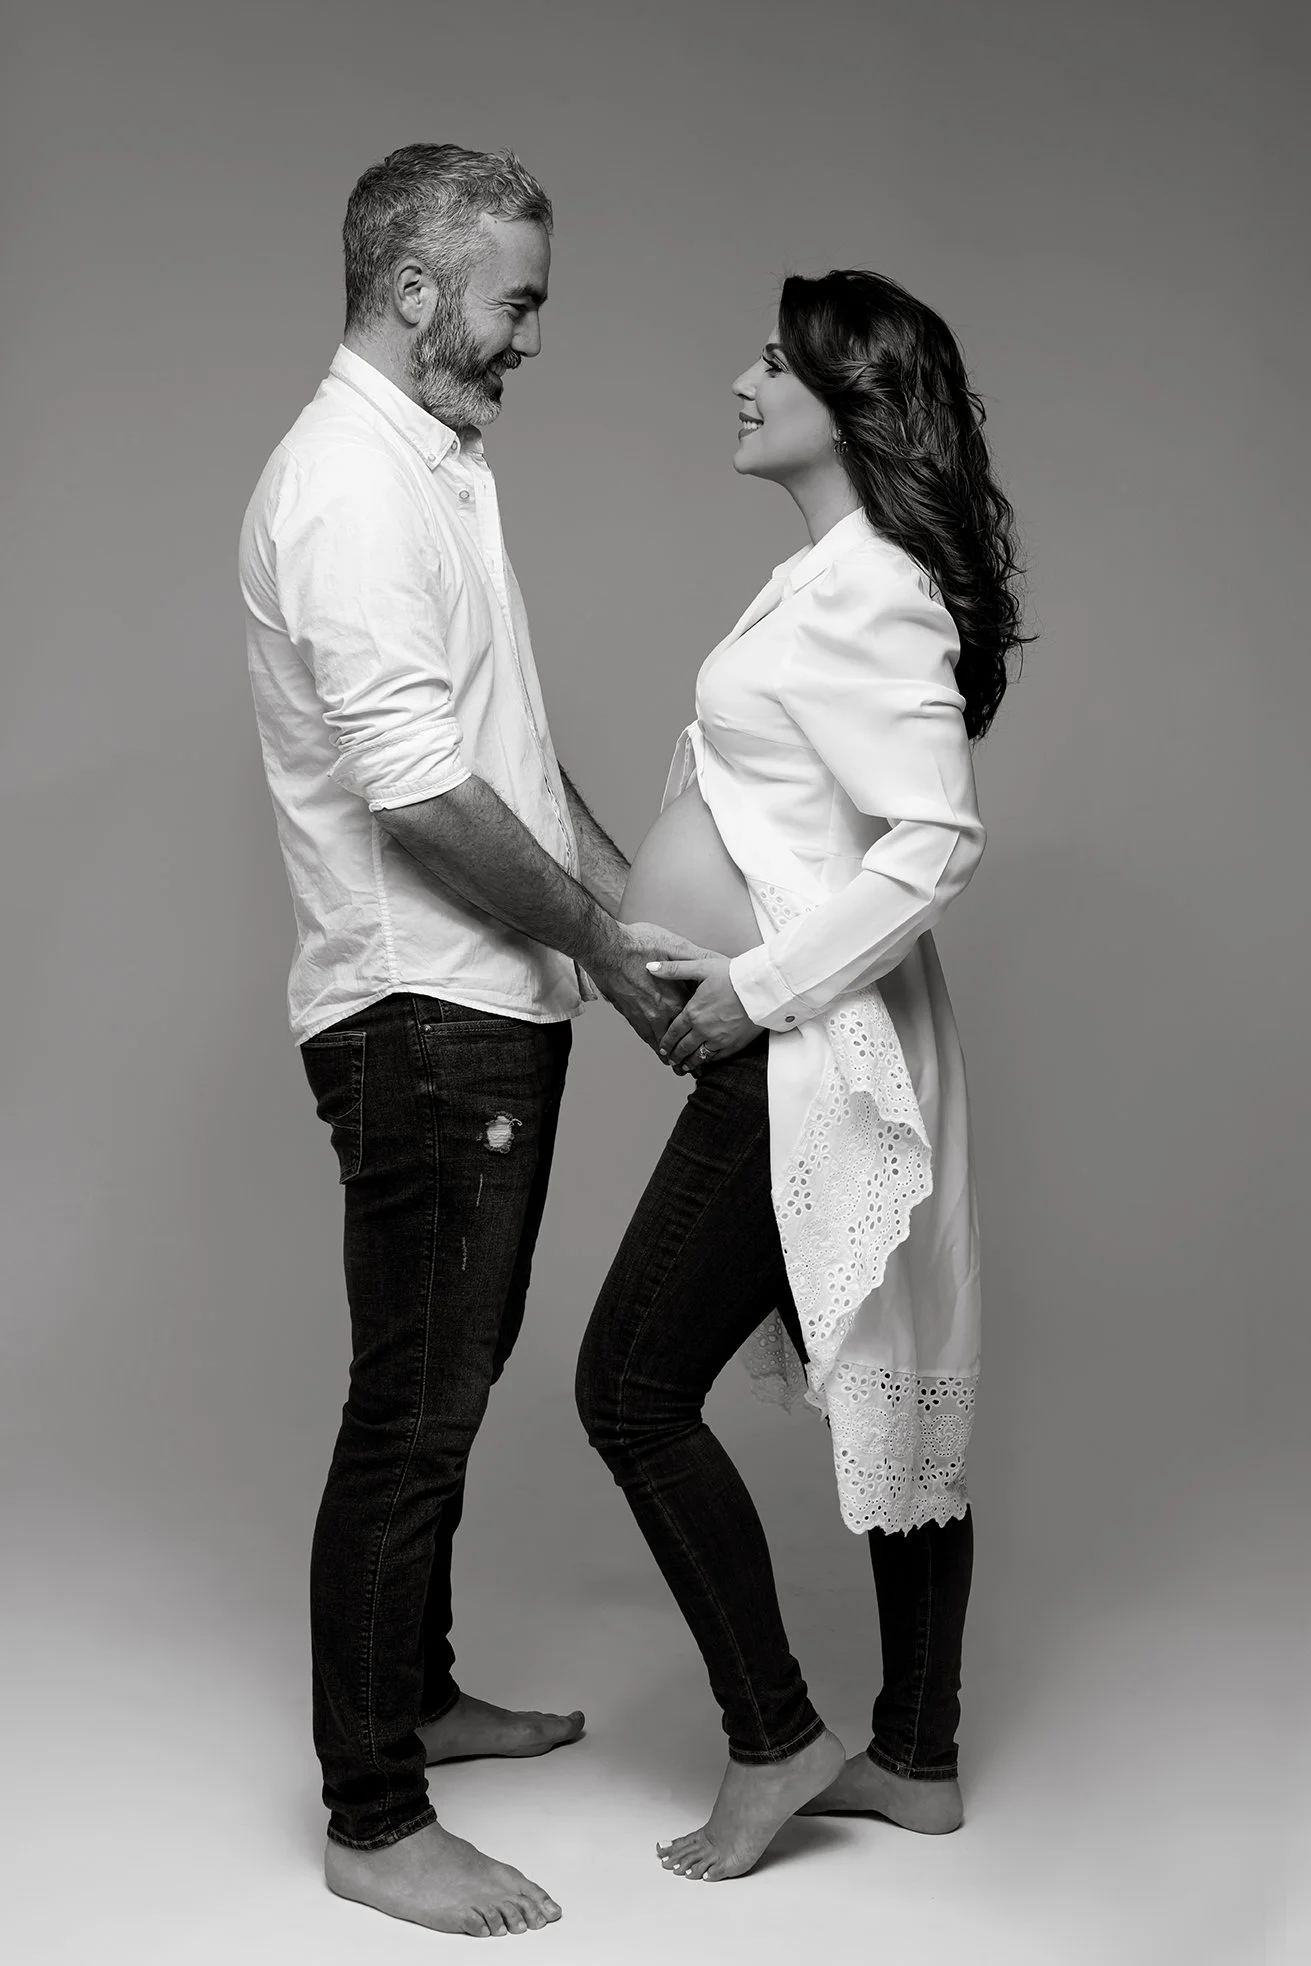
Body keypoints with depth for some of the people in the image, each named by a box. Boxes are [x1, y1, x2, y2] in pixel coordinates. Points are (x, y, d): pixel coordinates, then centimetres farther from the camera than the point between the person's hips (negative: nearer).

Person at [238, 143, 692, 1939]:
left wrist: (625, 887, 10)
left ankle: (417, 1696, 35)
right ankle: (374, 1822, 8)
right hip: (422, 1017, -10)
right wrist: (599, 946, -14)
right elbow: (418, 785, -23)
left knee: (451, 1386, 19)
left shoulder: (438, 467, 16)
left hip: (488, 1006, 10)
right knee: (412, 1411, -3)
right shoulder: (348, 481, -17)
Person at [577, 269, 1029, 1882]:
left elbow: (935, 839, -24)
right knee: (895, 1395, 14)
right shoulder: (837, 580, 13)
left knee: (632, 1387, -3)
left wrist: (761, 990, -20)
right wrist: (667, 925, 11)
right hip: (800, 1040, 10)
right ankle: (915, 1759, 26)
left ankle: (773, 1744, 10)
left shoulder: (863, 595, -17)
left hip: (811, 1049, -10)